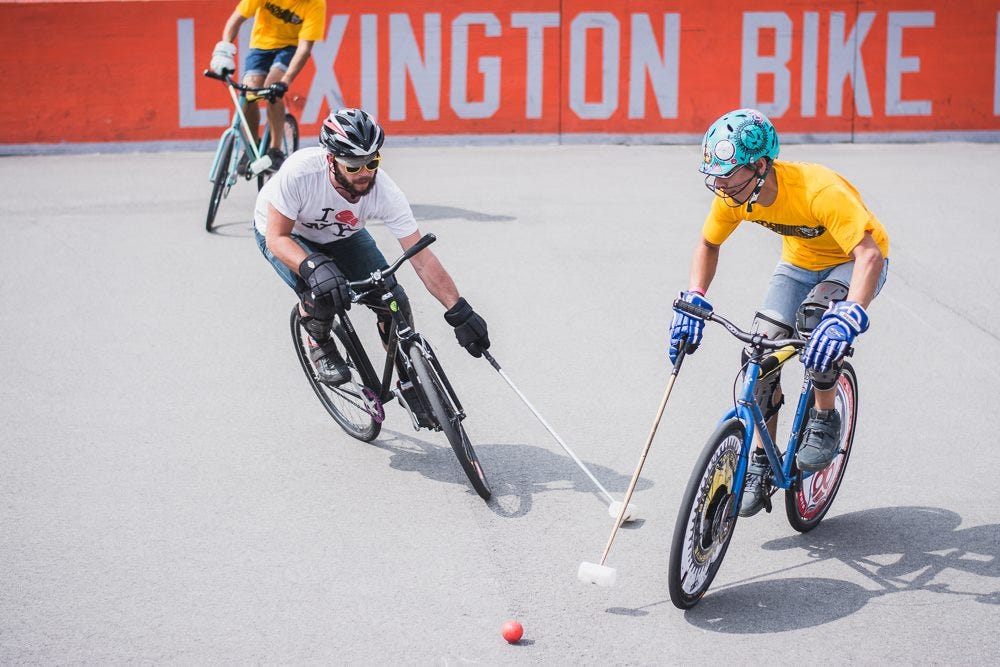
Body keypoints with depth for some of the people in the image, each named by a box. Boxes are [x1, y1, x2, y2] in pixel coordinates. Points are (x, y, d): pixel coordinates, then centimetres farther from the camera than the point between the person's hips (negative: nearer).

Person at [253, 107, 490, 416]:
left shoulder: (385, 191, -33)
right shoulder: (300, 171, -41)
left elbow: (422, 258, -29)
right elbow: (277, 238, -33)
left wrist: (461, 313, -34)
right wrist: (315, 266, -53)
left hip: (341, 235, 3)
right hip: (283, 233, -3)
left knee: (393, 299, -12)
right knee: (321, 293, -32)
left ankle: (410, 383, 11)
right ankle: (319, 344, 3)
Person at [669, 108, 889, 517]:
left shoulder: (819, 190, -38)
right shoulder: (734, 196, -19)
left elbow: (871, 254, -45)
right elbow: (708, 244, 0)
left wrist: (848, 318, -60)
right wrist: (693, 301, -16)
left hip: (853, 263, -5)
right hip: (800, 263, 5)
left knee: (817, 317, -35)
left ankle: (825, 420, -11)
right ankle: (761, 462, 2)